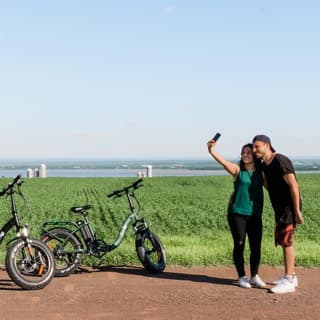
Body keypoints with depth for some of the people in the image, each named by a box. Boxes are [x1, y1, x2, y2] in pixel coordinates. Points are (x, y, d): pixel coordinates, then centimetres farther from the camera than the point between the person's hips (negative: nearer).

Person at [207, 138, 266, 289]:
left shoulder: (261, 172, 6)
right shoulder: (237, 169, -3)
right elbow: (224, 163, -20)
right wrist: (211, 151, -37)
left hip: (255, 214, 3)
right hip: (237, 213, -3)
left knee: (256, 246, 4)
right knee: (239, 245, 1)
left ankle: (254, 277, 20)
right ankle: (242, 277, 14)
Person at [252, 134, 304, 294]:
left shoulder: (280, 161, -19)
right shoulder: (264, 165, 10)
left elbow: (293, 185, -21)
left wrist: (297, 210, -23)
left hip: (289, 206, -9)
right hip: (280, 207, 10)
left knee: (286, 240, -10)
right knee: (283, 240, 14)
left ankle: (288, 281, -7)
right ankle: (290, 276, 24)